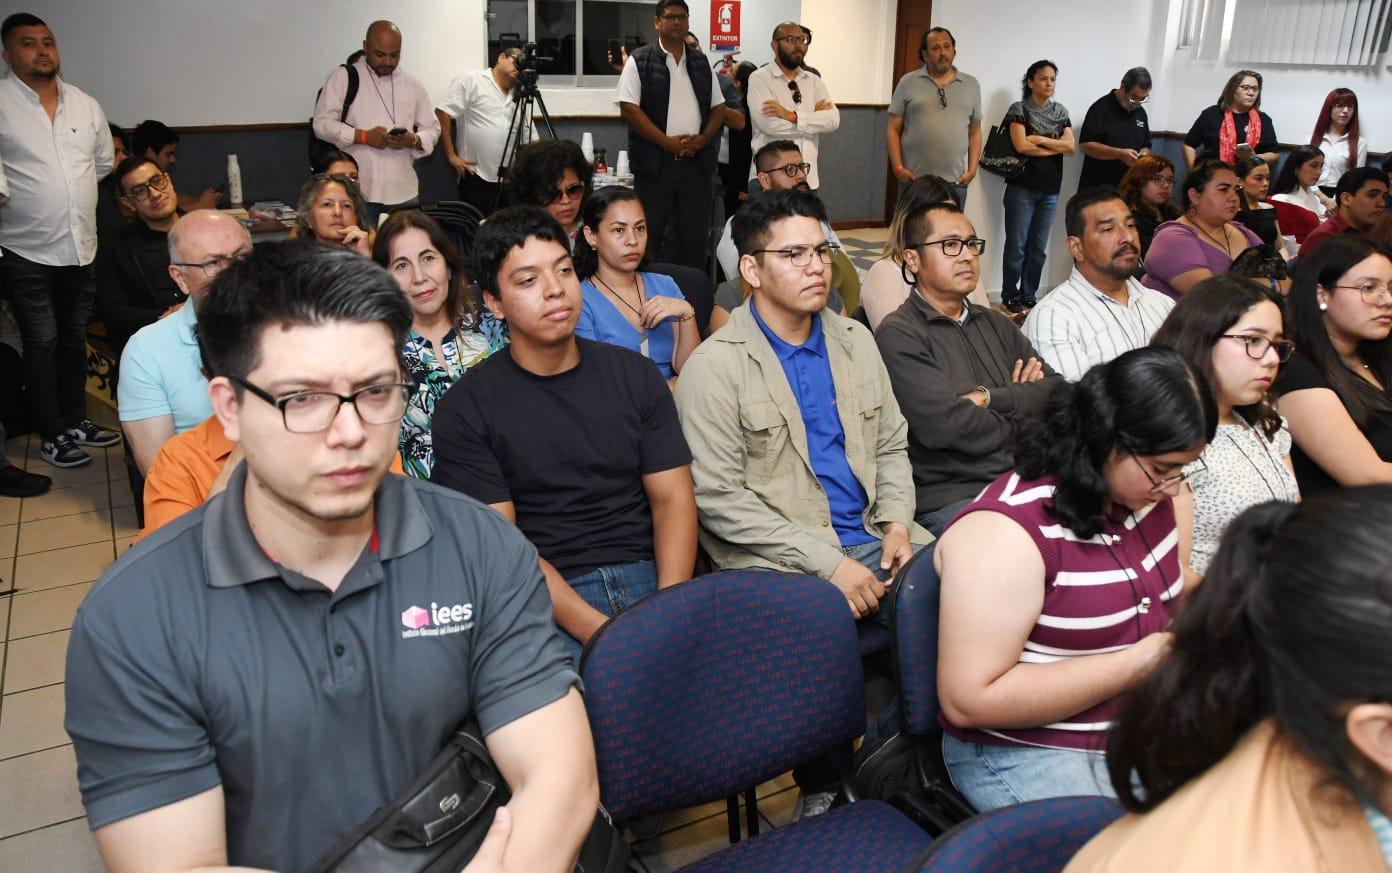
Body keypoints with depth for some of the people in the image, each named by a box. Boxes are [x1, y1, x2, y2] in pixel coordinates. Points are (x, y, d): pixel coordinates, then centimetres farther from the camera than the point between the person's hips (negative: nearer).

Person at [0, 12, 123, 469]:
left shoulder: (85, 104, 9)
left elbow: (106, 164, 18)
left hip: (82, 250, 5)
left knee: (75, 339, 15)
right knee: (43, 345, 1)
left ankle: (76, 421, 28)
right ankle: (52, 435, 13)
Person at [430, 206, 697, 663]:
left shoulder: (635, 374, 9)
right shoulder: (466, 407, -1)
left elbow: (672, 498, 5)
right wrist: (598, 631, -19)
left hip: (649, 576, 4)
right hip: (546, 599, -4)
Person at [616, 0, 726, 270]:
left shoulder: (702, 62, 13)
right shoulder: (639, 61, 0)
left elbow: (718, 108, 14)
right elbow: (629, 108, -9)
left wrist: (702, 139, -6)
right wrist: (668, 142, -14)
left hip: (697, 162, 4)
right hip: (655, 162, -4)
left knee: (696, 235, 7)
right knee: (647, 235, 0)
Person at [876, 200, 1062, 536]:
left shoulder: (995, 324, 21)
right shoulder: (898, 335, -4)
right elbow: (945, 424, -16)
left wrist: (989, 398, -8)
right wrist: (1020, 402, 3)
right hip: (951, 498, -7)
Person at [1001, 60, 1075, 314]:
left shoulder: (1060, 111, 13)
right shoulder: (1019, 109, -1)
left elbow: (1071, 146, 1)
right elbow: (1022, 146, -14)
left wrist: (1040, 139, -9)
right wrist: (1056, 147, -5)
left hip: (1050, 190, 5)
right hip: (1023, 187, -5)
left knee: (1039, 247, 6)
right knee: (1017, 244, -3)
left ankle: (1028, 296, 14)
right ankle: (1010, 296, 7)